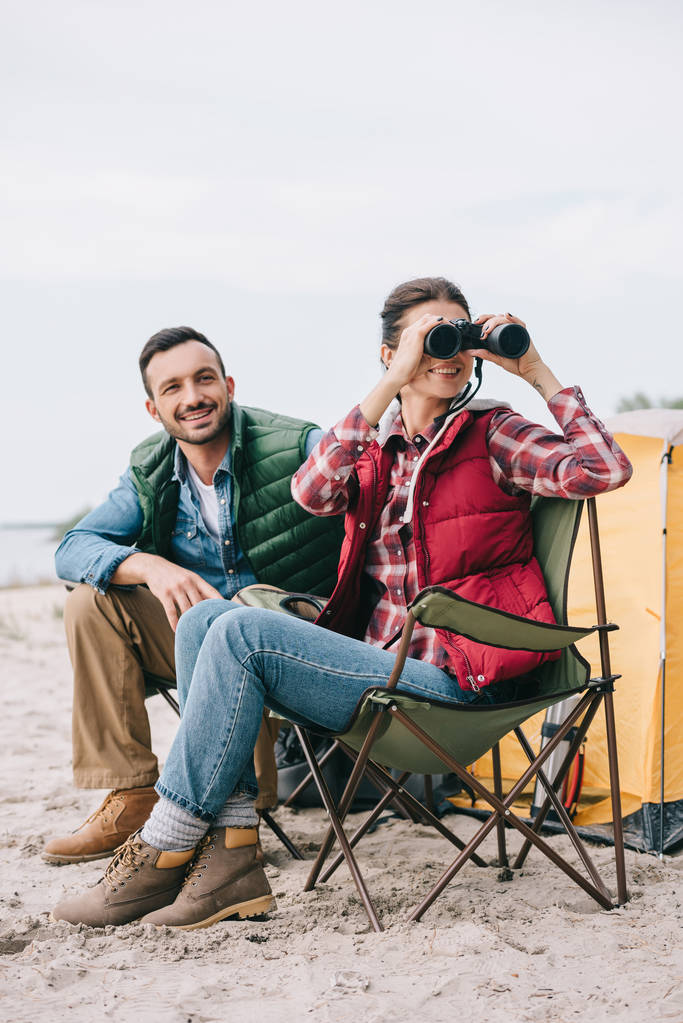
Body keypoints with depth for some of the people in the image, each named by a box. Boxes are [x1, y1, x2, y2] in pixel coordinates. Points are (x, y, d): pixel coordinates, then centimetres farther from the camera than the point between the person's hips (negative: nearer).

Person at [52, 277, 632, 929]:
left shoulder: (492, 435, 4)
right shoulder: (372, 448, 16)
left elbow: (605, 470, -11)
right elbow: (311, 492, -8)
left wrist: (537, 373, -8)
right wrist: (392, 385, -11)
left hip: (449, 680, -6)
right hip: (377, 661, 6)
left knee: (241, 633, -20)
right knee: (205, 618, -9)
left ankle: (162, 854, -12)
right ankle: (230, 853, -15)